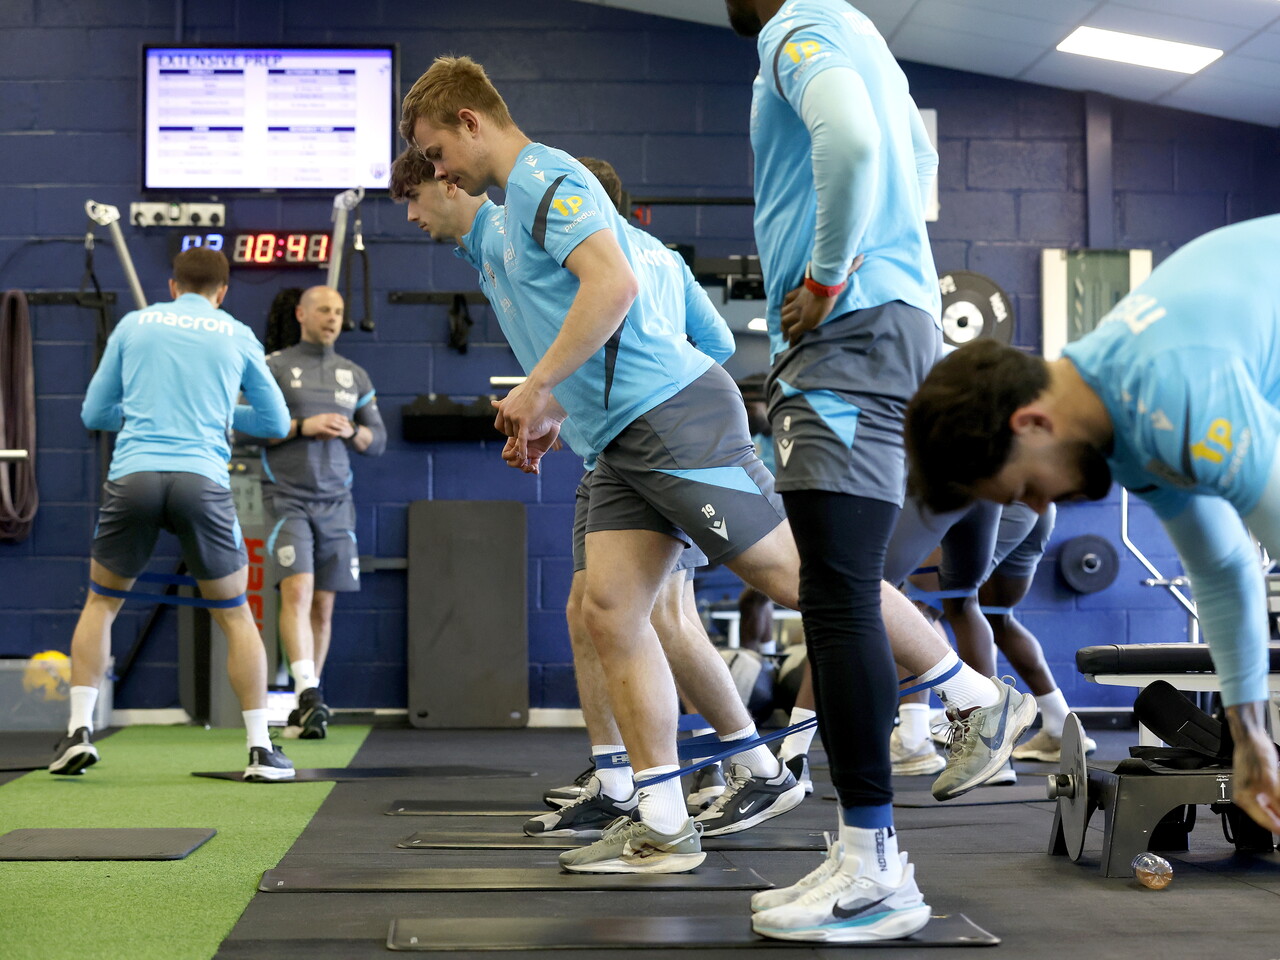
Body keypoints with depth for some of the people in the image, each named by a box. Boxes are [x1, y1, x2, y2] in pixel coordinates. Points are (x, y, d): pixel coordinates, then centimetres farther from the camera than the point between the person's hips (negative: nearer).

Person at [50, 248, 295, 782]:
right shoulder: (237, 336, 14)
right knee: (235, 617, 12)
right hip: (202, 478, -1)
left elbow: (94, 413, 21)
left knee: (101, 602, 21)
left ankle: (78, 732, 12)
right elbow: (276, 422, 20)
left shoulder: (133, 324, 16)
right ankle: (260, 749, 7)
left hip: (132, 474, 1)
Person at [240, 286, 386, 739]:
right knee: (297, 589, -19)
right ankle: (309, 693, -27)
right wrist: (303, 426, -15)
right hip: (287, 498, -4)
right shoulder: (273, 367, 3)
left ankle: (305, 706, 10)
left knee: (322, 605, 3)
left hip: (336, 502, 4)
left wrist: (351, 431, -6)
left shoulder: (355, 375, 15)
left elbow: (378, 441, 16)